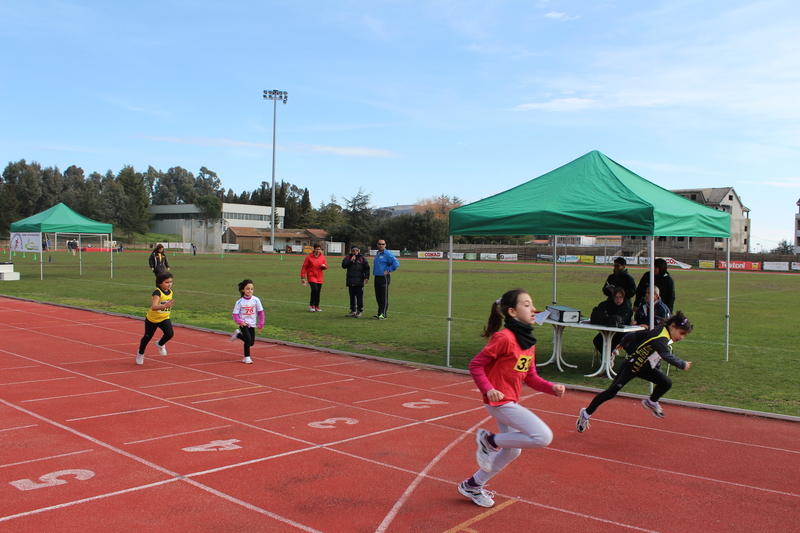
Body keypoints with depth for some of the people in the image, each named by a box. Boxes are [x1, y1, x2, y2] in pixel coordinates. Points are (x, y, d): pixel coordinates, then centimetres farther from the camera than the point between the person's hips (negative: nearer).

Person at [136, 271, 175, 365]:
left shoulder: (171, 291, -8)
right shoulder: (157, 292, -28)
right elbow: (153, 307, -45)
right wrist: (165, 305, -59)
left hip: (164, 318, 4)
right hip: (152, 319, -4)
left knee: (169, 334, -19)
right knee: (147, 337, 12)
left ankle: (160, 344, 15)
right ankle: (140, 353, 40)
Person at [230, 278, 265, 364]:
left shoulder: (256, 300, -6)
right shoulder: (239, 302, -9)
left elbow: (261, 312, 1)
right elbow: (235, 314, -5)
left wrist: (260, 324, -1)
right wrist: (240, 322, -23)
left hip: (252, 324, 3)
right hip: (243, 323, -3)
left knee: (251, 342, 8)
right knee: (248, 339, -18)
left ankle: (238, 334, 34)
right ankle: (247, 357, 3)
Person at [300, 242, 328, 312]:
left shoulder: (322, 257, 7)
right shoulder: (309, 257, -4)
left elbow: (326, 267, 15)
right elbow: (304, 267, -3)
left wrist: (324, 266, -10)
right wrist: (302, 277, -8)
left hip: (319, 278, 4)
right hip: (311, 276, -4)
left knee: (318, 291, 7)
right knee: (314, 289, -21)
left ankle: (316, 306, 20)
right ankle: (312, 305, -7)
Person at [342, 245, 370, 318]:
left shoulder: (362, 258, 4)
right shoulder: (348, 258, 11)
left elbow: (366, 268, 2)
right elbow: (343, 265, -4)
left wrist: (366, 277, -7)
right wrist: (350, 260, -12)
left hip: (359, 282, -3)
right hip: (350, 281, 3)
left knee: (359, 297, -4)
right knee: (352, 297, 10)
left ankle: (359, 311, 2)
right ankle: (353, 310, 19)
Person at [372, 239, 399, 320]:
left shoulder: (388, 254, -9)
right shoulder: (377, 254, 17)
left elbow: (396, 263, -16)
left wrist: (388, 271, -15)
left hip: (384, 278, -8)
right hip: (377, 278, 8)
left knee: (384, 298, -6)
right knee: (378, 297, 11)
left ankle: (383, 314, -4)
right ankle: (379, 313, 17)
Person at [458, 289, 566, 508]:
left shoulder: (529, 341, 8)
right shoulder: (504, 338, -19)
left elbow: (530, 377, 11)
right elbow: (475, 365, -15)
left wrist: (552, 388, -4)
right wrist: (488, 390, -26)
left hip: (511, 402, 10)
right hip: (500, 401, -10)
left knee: (512, 450, 22)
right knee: (543, 436, -18)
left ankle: (472, 485, 37)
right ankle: (490, 440, -1)